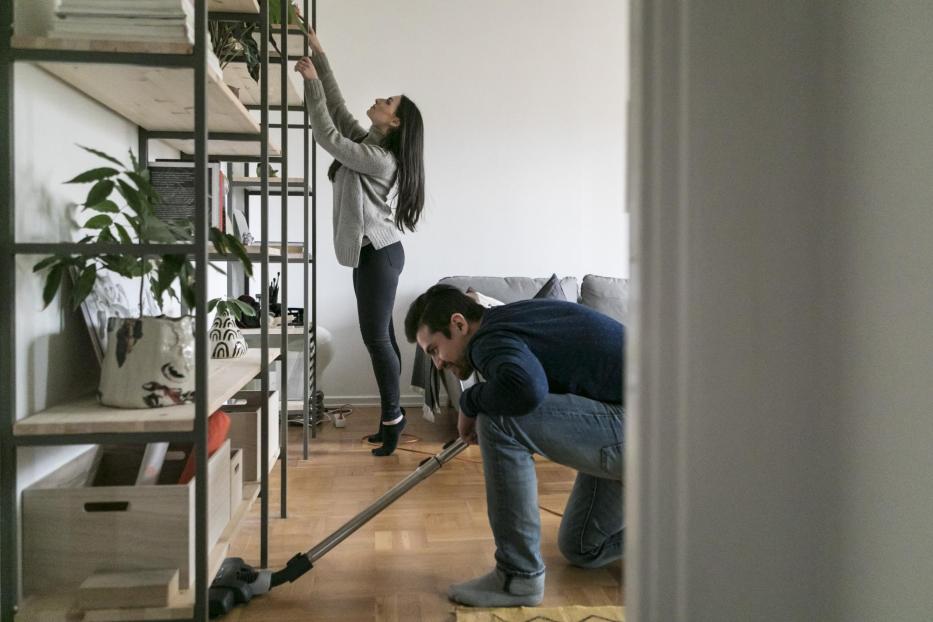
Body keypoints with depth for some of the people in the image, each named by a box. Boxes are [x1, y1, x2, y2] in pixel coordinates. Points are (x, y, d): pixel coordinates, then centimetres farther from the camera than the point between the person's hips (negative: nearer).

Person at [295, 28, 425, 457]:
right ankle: (391, 417, 17)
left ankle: (392, 416, 2)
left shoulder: (381, 160, -16)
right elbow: (337, 108, 14)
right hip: (370, 253, 10)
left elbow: (327, 136, -17)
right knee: (381, 336, 10)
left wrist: (311, 81, -10)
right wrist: (318, 54, 13)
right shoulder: (367, 142, 11)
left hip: (379, 255, -10)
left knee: (375, 337, -7)